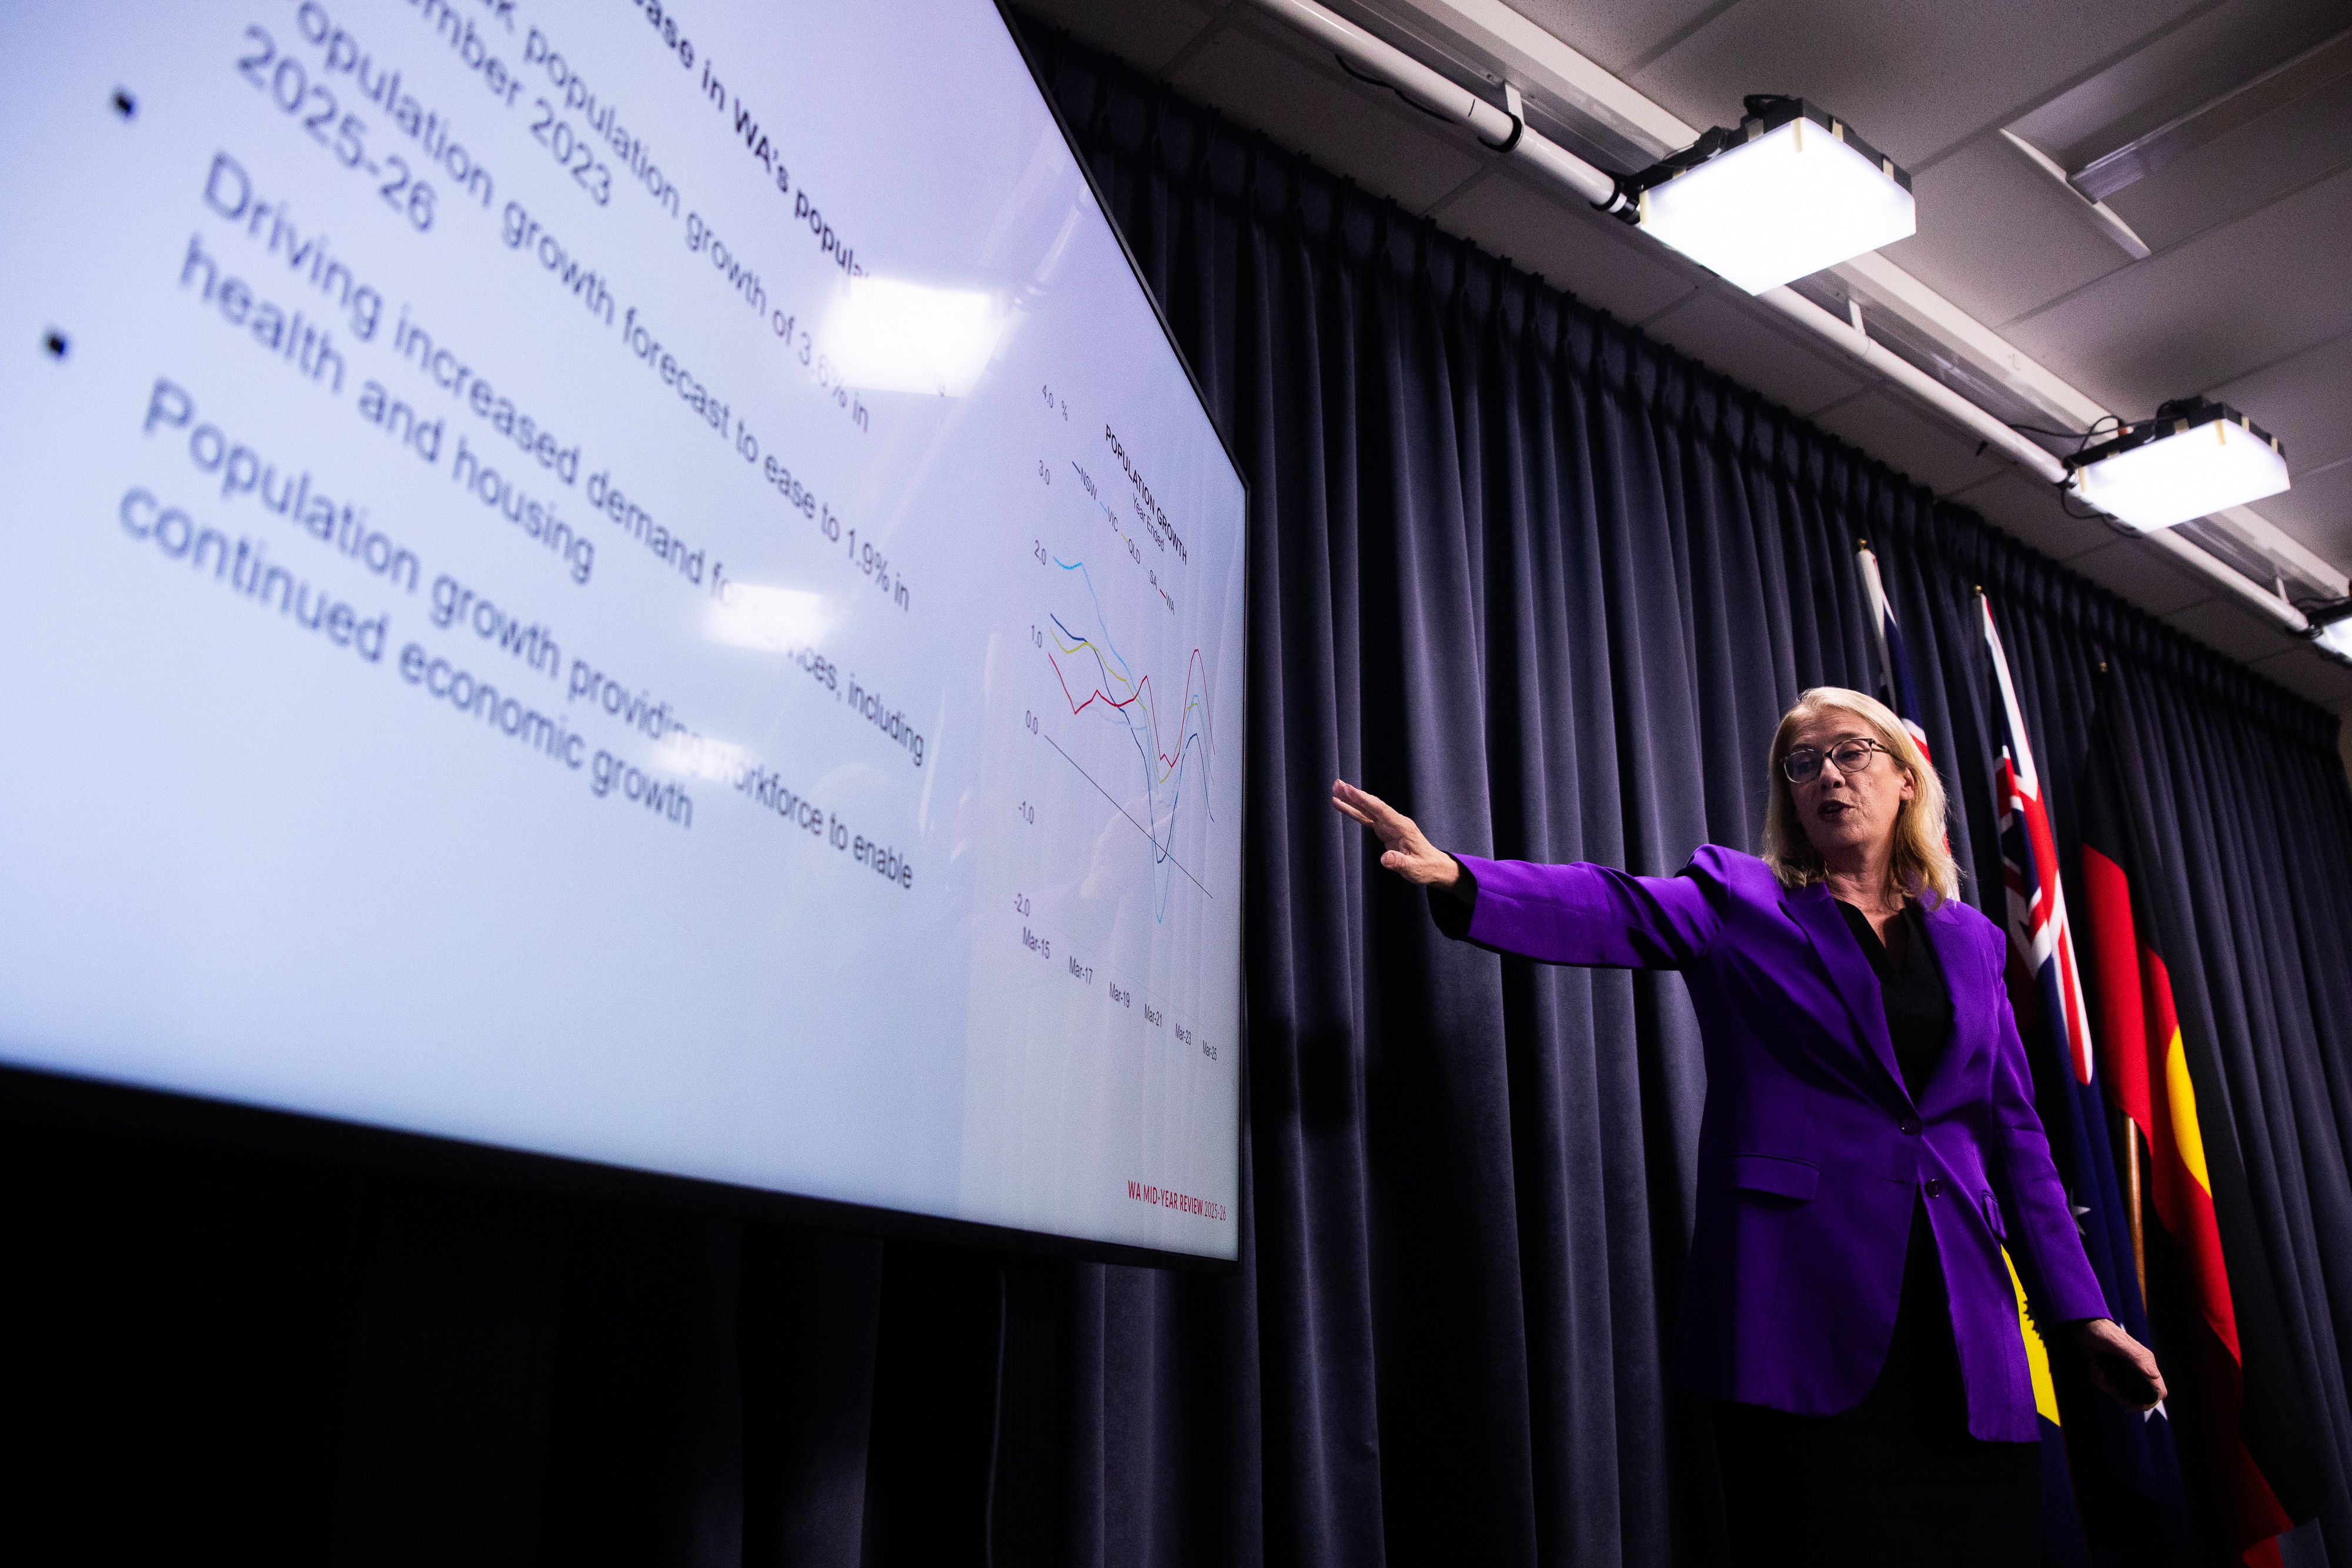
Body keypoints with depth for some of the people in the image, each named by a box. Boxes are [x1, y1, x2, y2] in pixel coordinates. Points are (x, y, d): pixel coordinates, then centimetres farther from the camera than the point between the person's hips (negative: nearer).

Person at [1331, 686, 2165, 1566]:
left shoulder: (1970, 941, 16)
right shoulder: (1739, 901, 6)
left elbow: (2014, 1130, 15)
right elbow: (1615, 913, -13)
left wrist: (2080, 1310, 9)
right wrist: (1454, 877, -31)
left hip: (1963, 1322, 4)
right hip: (1804, 1310, -4)